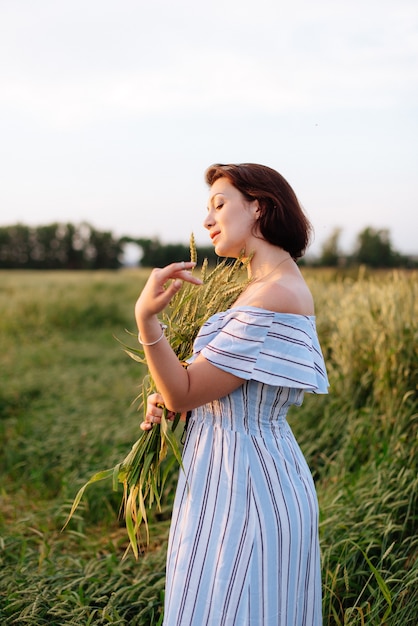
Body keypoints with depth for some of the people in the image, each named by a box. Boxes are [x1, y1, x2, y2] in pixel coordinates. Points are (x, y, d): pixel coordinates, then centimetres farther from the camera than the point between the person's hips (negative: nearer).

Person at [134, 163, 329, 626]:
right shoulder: (279, 283, 8)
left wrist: (145, 317, -28)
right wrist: (166, 399, 1)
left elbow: (182, 395, -20)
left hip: (243, 482, -10)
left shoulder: (273, 297, -23)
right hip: (252, 468, 10)